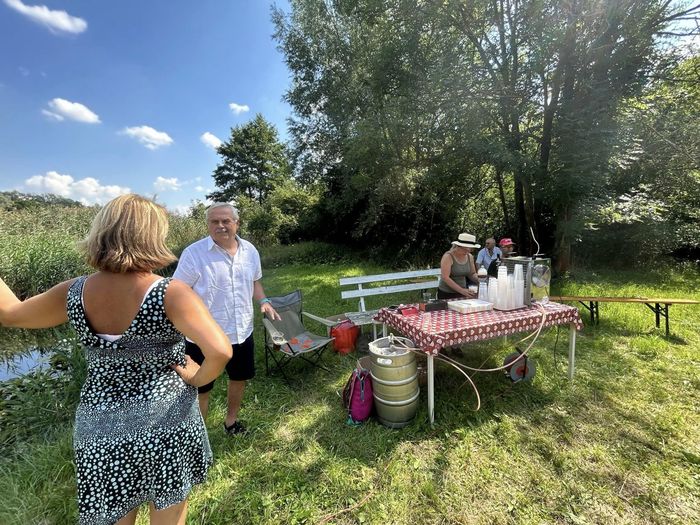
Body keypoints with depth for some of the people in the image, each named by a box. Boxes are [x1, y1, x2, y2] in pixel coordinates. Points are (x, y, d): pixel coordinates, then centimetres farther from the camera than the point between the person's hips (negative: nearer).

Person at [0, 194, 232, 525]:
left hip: (99, 427, 4)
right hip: (166, 422, -3)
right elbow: (220, 351, -34)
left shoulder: (73, 293, -9)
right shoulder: (171, 294, -24)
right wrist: (198, 379, -14)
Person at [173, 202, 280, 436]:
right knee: (201, 389, 10)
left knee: (239, 378, 22)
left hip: (242, 332, 6)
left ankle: (231, 421, 47)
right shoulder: (194, 253, -15)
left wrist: (263, 301, -4)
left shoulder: (250, 251, 1)